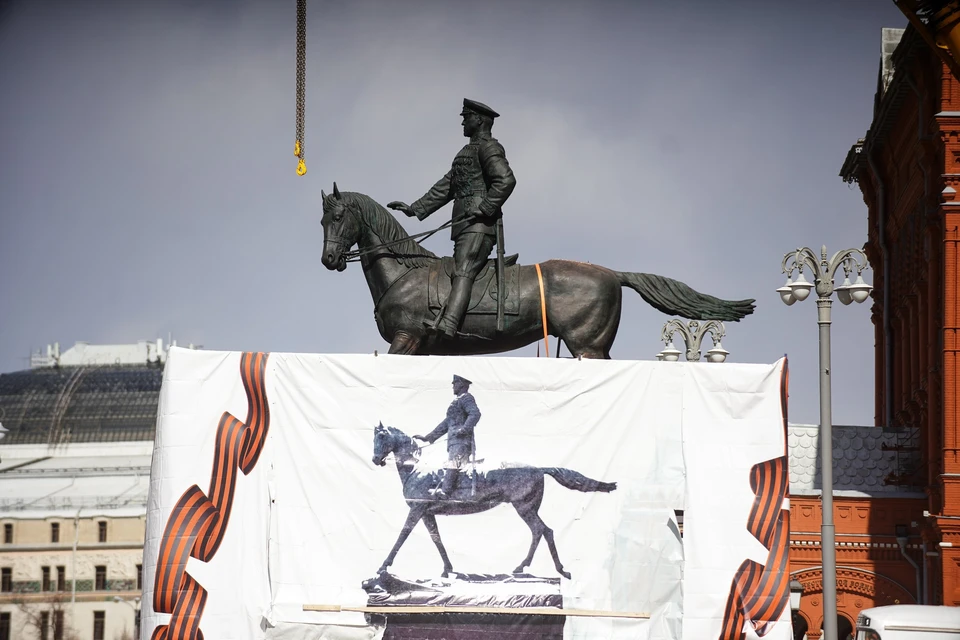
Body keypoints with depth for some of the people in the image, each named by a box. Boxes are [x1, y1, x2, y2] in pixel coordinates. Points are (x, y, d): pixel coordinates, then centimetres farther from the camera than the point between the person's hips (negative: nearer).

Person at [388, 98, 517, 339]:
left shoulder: (488, 147, -2)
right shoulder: (467, 152, 28)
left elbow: (506, 180, -18)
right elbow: (444, 189, 31)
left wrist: (485, 208, -23)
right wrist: (414, 209, 26)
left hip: (478, 226, -11)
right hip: (465, 228, 11)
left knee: (463, 272, -25)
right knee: (460, 272, 5)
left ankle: (448, 325, -42)